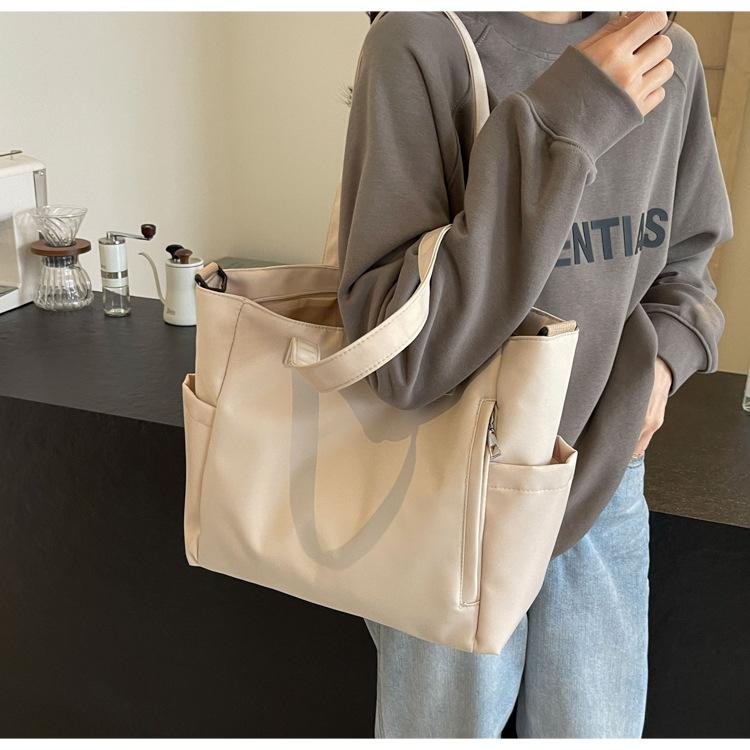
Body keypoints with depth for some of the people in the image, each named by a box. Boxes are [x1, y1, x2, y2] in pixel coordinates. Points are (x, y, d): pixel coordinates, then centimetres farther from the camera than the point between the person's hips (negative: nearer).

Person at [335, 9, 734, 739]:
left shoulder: (671, 56, -2)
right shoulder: (421, 43, -18)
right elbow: (396, 353, -25)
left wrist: (662, 352, -9)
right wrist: (553, 127, -29)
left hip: (607, 482, 4)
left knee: (595, 730, 18)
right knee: (449, 724, 17)